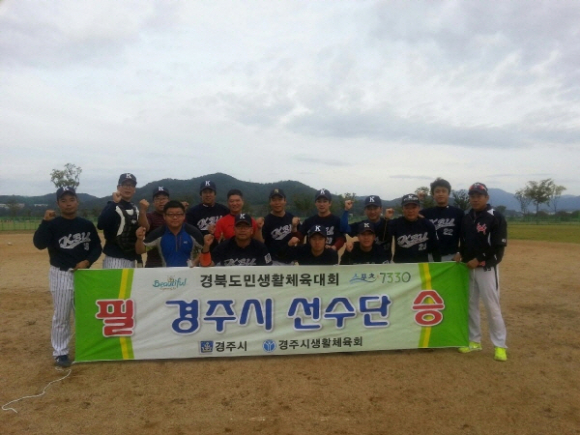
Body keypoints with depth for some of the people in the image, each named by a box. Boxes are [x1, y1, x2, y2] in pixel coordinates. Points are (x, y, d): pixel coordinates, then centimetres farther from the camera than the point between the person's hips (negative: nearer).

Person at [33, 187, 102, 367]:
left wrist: (87, 261, -10)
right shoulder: (53, 224, -6)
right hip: (61, 274, -3)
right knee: (61, 316, 2)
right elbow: (39, 244, -21)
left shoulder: (87, 225, 3)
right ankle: (60, 353, 15)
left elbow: (97, 247, 6)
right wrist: (45, 222, -29)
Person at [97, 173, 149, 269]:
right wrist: (115, 203, -26)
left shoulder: (135, 209, 14)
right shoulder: (112, 206, -7)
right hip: (114, 259, -7)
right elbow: (101, 225, -25)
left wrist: (143, 211, -8)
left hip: (131, 259, 7)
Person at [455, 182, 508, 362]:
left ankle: (500, 345, 10)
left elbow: (499, 246, -15)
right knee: (471, 305, 12)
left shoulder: (496, 217, -10)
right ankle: (474, 341, 23)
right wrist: (461, 253, -2)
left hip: (487, 268, -6)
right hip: (468, 268, 7)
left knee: (492, 307, -3)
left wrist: (478, 260, -17)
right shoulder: (467, 218, 9)